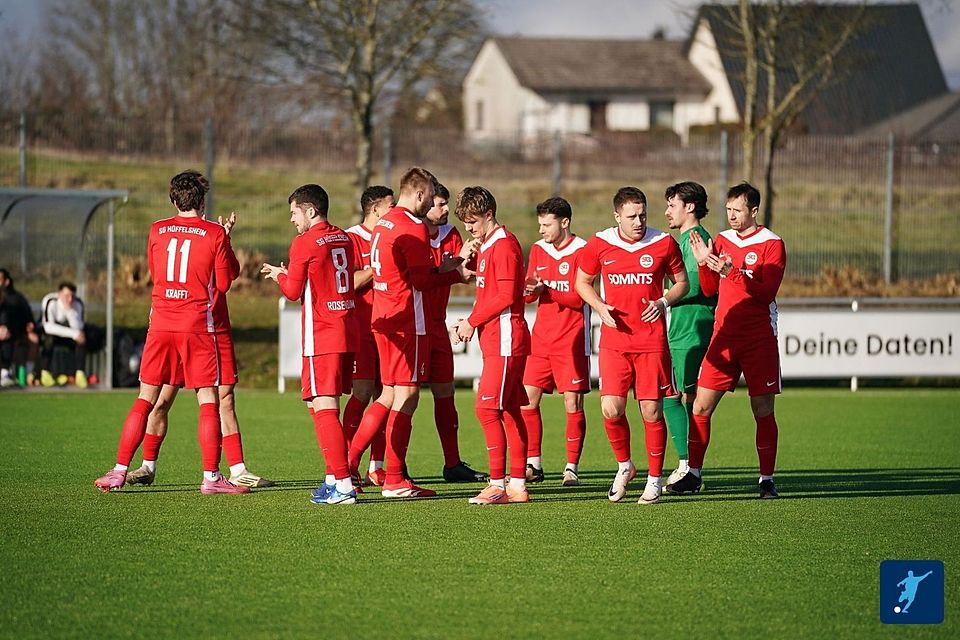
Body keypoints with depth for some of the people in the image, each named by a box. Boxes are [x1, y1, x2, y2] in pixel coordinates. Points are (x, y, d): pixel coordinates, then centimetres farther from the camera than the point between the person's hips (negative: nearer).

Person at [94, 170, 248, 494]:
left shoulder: (157, 230, 6)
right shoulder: (215, 233, -3)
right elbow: (223, 283, 2)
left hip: (161, 324, 3)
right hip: (197, 327, -3)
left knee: (145, 400, 9)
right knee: (208, 403, 2)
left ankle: (119, 471, 6)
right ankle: (211, 476, -2)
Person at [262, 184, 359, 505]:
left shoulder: (304, 244, -10)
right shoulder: (344, 239, 13)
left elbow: (294, 291, -5)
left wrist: (279, 275, 14)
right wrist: (289, 274, 22)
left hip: (321, 338, -8)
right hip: (347, 334, 8)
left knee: (324, 410, -10)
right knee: (326, 408, 17)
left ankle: (343, 485, -16)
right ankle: (335, 477, 18)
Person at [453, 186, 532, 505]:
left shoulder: (504, 244, -12)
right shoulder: (485, 246, 19)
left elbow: (506, 297, -18)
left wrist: (472, 321, -12)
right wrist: (472, 322, 6)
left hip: (505, 340, -10)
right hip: (495, 340, 10)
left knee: (488, 409, -13)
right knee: (509, 412, 10)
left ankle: (497, 484, -12)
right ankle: (518, 484, 12)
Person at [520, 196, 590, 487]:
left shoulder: (581, 250, -7)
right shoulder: (538, 250, 11)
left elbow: (579, 298, -12)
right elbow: (529, 294, 11)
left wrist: (546, 290, -22)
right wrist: (529, 289, -12)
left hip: (571, 339, -5)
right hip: (542, 336, 5)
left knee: (573, 403, -4)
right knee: (527, 398, -1)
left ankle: (572, 466, 3)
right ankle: (533, 464, 7)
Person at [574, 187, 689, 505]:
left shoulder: (663, 243, -1)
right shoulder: (598, 245, 1)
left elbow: (682, 283, 11)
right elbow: (582, 281, 14)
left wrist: (663, 302, -9)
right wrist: (600, 307, -4)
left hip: (652, 341, -1)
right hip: (614, 341, 1)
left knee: (652, 411, -1)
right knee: (611, 409, -8)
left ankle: (654, 479, 13)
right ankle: (624, 465, 19)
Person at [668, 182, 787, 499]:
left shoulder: (771, 244, -5)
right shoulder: (721, 240, 11)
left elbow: (766, 293, -14)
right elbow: (710, 290, 13)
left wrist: (732, 272, -23)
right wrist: (704, 264, -4)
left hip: (759, 340, -4)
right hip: (724, 337, 4)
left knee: (763, 410, -2)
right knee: (701, 406, 0)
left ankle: (767, 478, 6)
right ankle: (693, 474, 9)